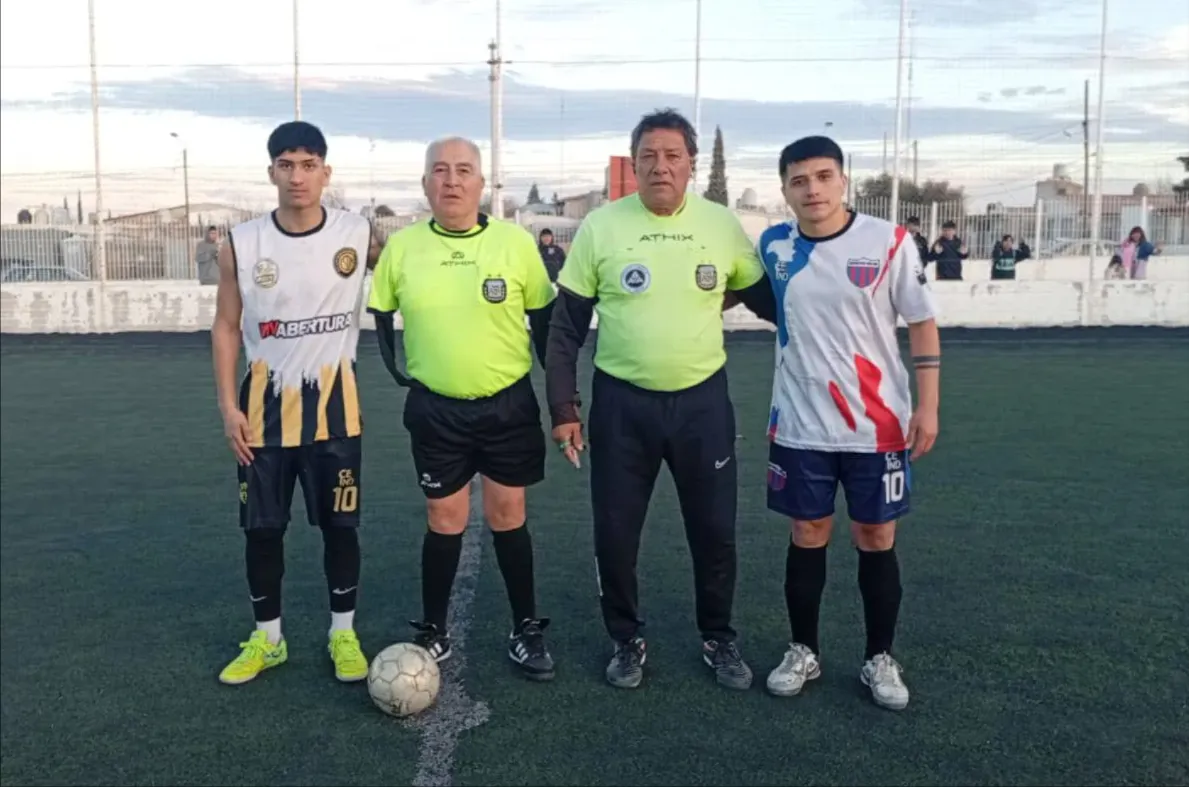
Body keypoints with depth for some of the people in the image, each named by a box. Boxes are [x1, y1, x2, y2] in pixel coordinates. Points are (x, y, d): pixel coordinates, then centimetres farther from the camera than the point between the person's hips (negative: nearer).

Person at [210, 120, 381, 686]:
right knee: (262, 527, 9)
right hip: (265, 402, 1)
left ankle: (343, 634, 24)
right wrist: (228, 406, -5)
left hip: (333, 402, -1)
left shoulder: (358, 235, -6)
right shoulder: (241, 244, -4)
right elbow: (226, 327, 2)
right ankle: (266, 638, 26)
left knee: (340, 524, 7)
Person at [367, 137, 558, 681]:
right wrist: (397, 372, 2)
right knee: (445, 520, 9)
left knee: (507, 516, 8)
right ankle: (432, 633, 26)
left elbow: (544, 320, 3)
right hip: (435, 409, 1)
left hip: (509, 404, 0)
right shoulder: (402, 247, -2)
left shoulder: (516, 242, -5)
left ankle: (527, 630, 23)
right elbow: (381, 316, 11)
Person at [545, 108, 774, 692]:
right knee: (615, 533, 7)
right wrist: (563, 408, -3)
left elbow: (765, 295, 14)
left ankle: (718, 639, 33)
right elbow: (566, 326, 0)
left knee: (715, 530, 11)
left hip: (702, 400, 1)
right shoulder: (600, 227, -4)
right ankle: (627, 641, 29)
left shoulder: (722, 225, -1)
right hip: (622, 402, -1)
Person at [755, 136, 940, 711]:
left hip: (878, 425, -2)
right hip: (799, 425, 2)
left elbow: (922, 323, -3)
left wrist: (928, 406, -8)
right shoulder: (774, 246, 0)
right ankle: (803, 651, 26)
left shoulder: (888, 242, -8)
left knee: (877, 540, 8)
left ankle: (880, 659, 24)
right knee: (807, 537, 11)